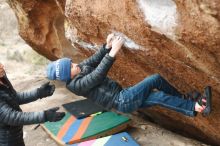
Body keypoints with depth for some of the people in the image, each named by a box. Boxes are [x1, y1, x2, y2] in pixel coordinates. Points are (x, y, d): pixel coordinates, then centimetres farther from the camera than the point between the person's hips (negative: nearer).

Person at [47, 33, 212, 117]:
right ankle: (184, 98, 2)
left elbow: (95, 60, 6)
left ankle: (196, 107, 1)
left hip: (123, 98, 9)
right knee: (155, 79, -15)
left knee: (159, 97, -4)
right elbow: (98, 75, -27)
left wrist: (107, 46, -13)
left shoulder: (81, 69, 10)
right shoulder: (77, 85, -17)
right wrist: (113, 51, -32)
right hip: (122, 101, -9)